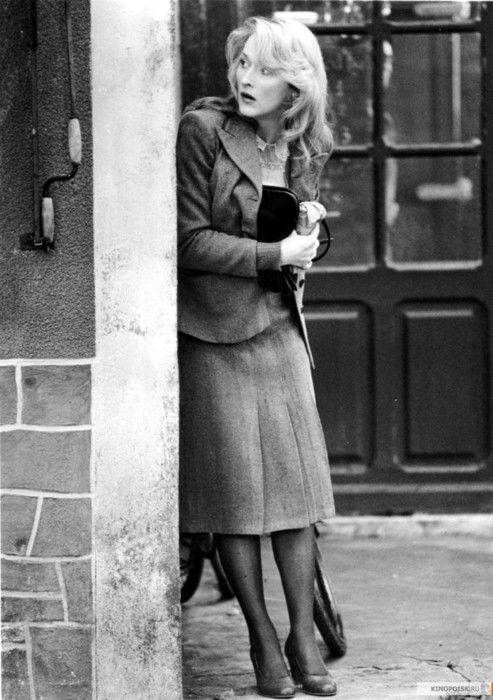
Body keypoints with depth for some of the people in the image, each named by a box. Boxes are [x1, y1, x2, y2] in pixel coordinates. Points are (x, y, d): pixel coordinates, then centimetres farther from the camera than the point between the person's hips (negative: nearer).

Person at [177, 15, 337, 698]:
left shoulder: (306, 149, 7)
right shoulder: (203, 129, -9)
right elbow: (188, 240, -13)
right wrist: (274, 255, -11)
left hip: (278, 327, 4)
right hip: (213, 334, -4)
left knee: (296, 483, 1)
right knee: (236, 489, -1)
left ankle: (304, 637, 9)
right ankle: (263, 641, 9)